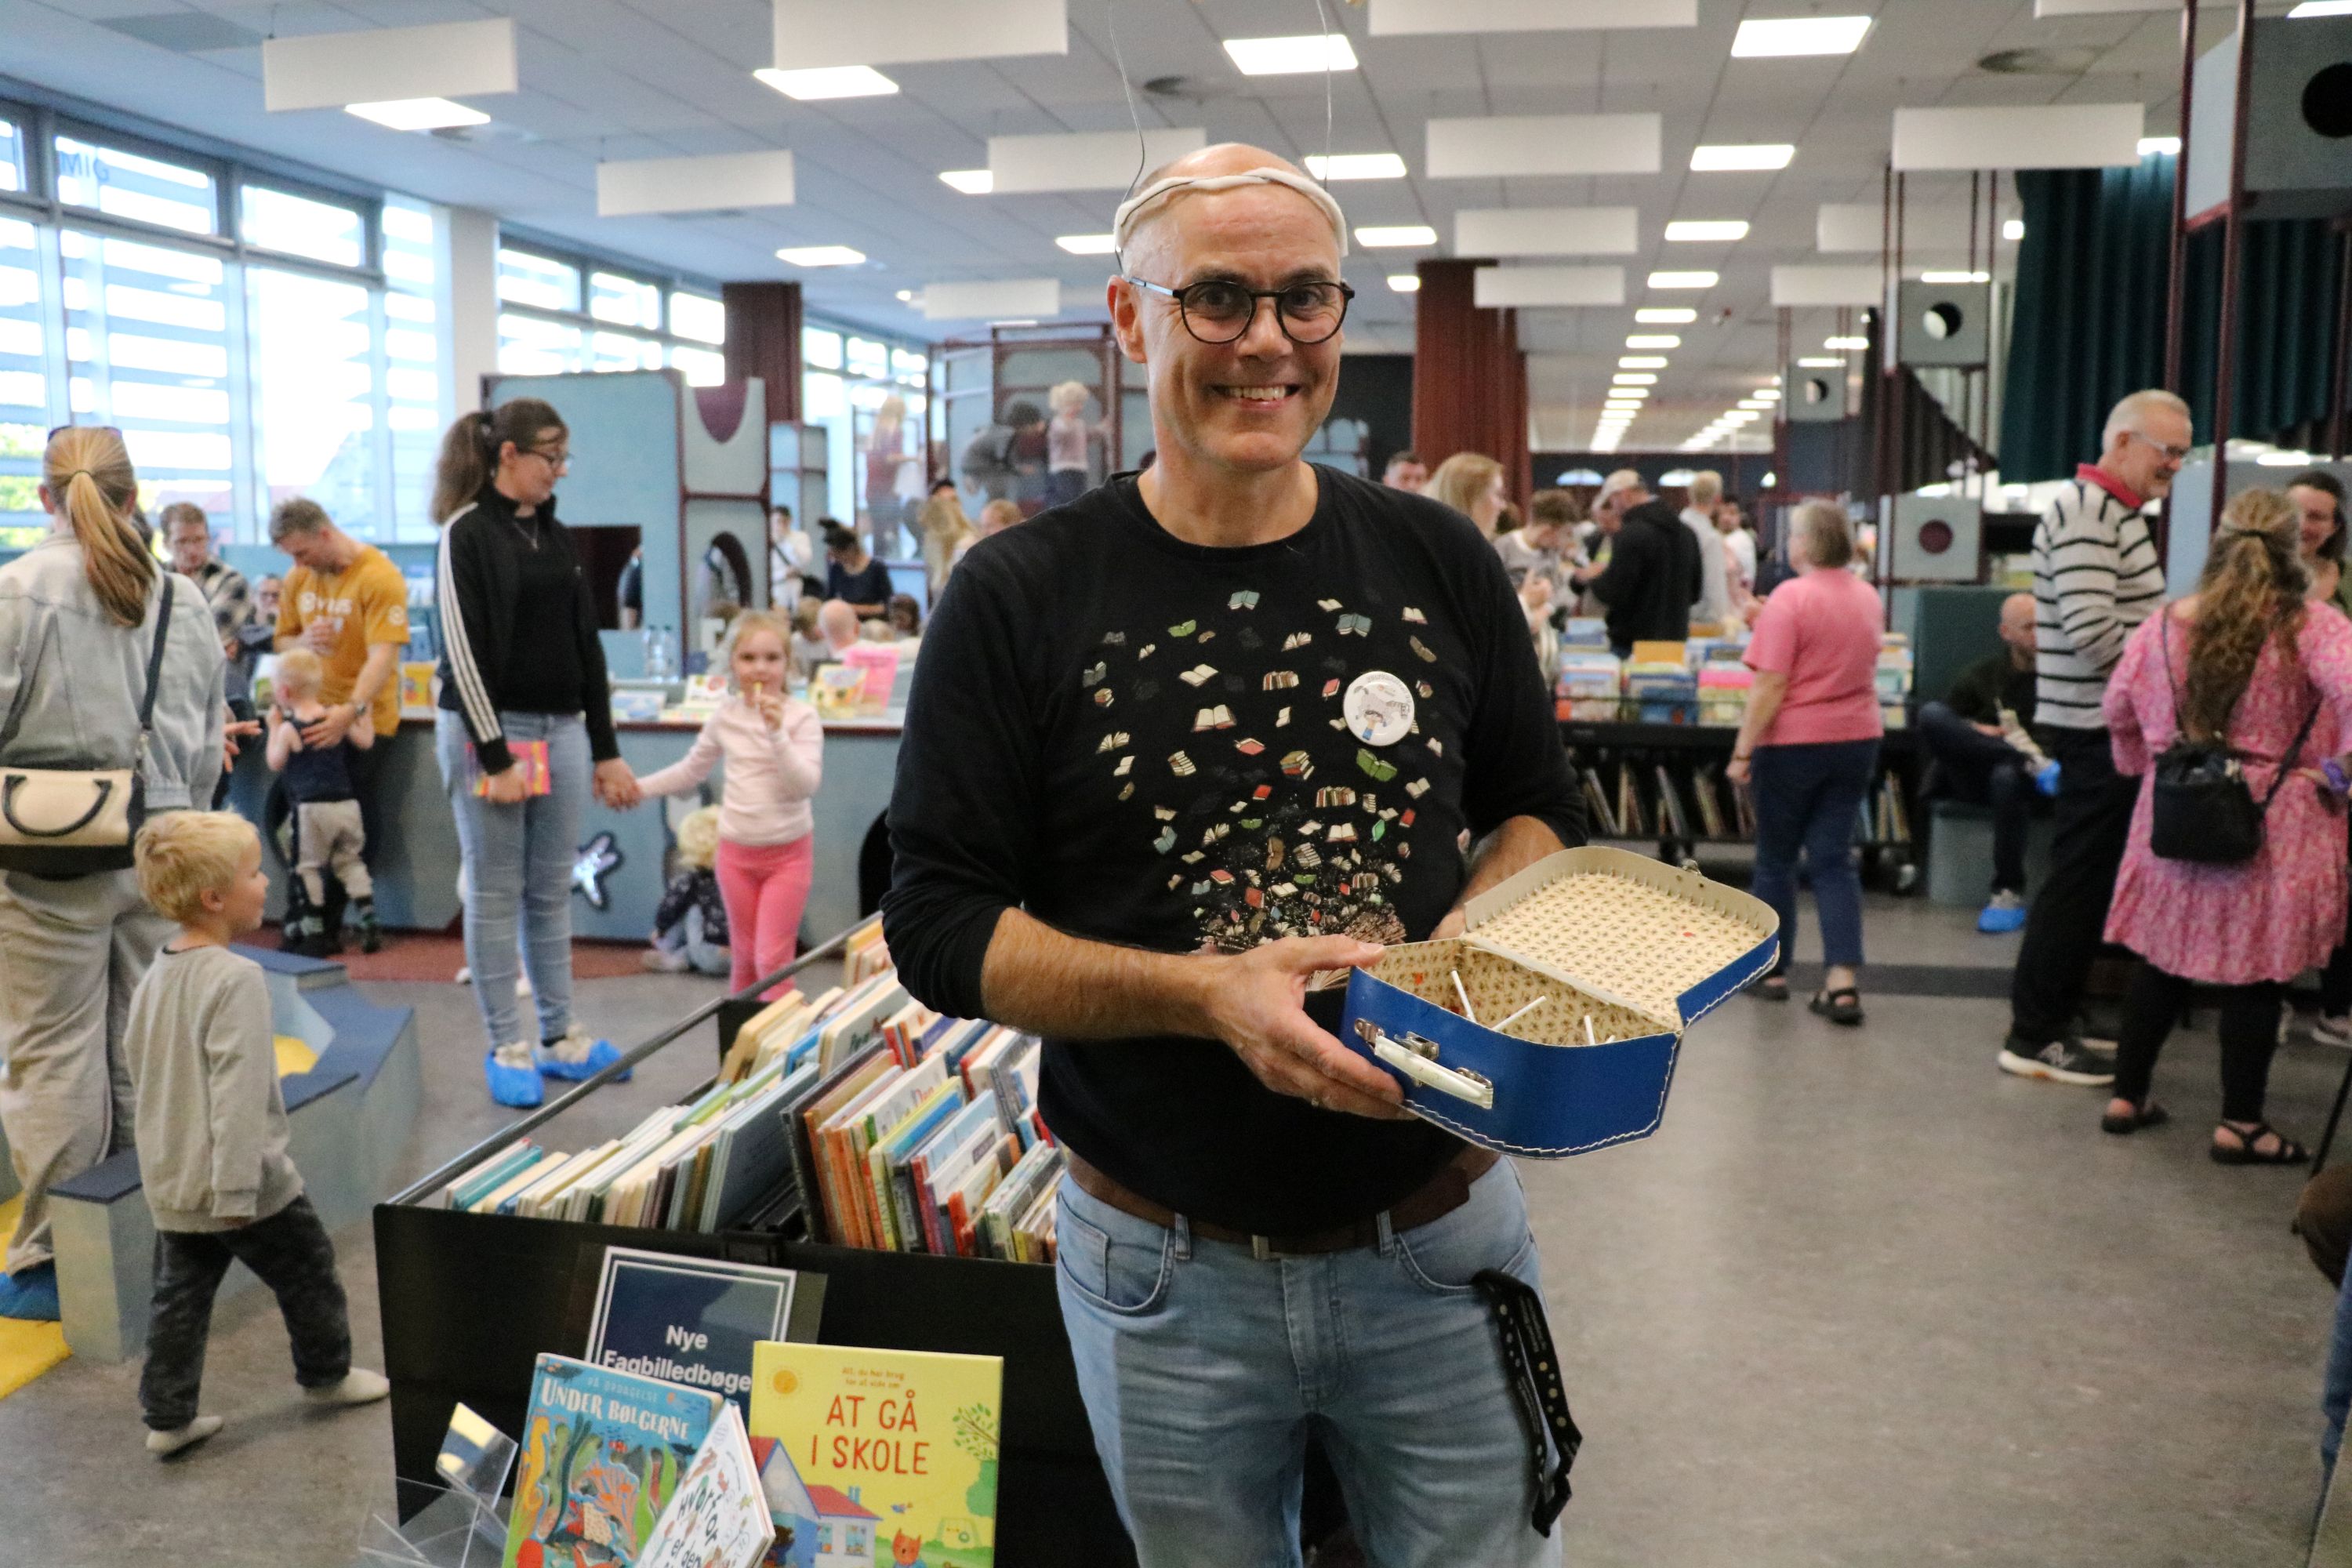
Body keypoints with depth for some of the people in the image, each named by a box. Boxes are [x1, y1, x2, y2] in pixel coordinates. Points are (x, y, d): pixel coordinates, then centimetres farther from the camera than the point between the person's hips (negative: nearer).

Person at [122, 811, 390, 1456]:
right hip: (247, 1183, -8)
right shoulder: (236, 979, -23)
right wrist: (236, 1190, -25)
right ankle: (326, 1374, 29)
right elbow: (239, 1091, -27)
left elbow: (136, 1064, 18)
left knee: (180, 1294, 16)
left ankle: (167, 1417, 19)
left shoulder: (154, 978, 6)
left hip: (170, 1185, 8)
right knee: (307, 1273, 13)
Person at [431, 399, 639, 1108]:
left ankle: (558, 1036, 20)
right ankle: (505, 1048, 11)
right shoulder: (466, 536, -7)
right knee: (495, 895, 2)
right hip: (490, 730, -6)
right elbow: (462, 651, -13)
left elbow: (586, 646, 15)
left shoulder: (557, 538, 13)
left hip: (562, 730, 6)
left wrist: (604, 750, 13)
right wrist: (494, 756, -17)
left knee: (552, 892, 11)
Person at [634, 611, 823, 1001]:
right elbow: (691, 771, 16)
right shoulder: (725, 717, 1)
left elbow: (806, 785, -20)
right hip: (737, 850, 4)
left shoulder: (801, 717, -11)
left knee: (773, 958, -6)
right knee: (744, 956, 14)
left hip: (788, 852, -3)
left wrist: (777, 732, -28)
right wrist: (639, 787, 11)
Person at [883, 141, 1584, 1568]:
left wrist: (1479, 932, -11)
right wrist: (1207, 993, -22)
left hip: (1441, 1250, 2)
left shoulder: (1441, 566, 0)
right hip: (1169, 1281, -1)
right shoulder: (1022, 598, -8)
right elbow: (941, 925, -9)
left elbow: (1540, 809, 12)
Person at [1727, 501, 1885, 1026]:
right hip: (1857, 740, 5)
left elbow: (1770, 688, -19)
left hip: (1794, 743, -5)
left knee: (1776, 859, 10)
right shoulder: (1869, 597, 6)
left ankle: (1772, 971, 21)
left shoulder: (1791, 597, -15)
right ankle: (1843, 980, -5)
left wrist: (1742, 751, -14)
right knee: (1834, 858, 6)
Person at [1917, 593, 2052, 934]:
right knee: (1929, 712, -23)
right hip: (1976, 775, 2)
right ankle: (2031, 762, -30)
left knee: (2007, 776, -41)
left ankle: (2009, 894, -31)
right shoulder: (1981, 676, 16)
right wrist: (1974, 733, -10)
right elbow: (1936, 725, 9)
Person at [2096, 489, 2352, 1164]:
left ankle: (2127, 1096, 22)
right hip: (2271, 827, -4)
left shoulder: (2163, 626, 2)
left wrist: (2144, 767, 24)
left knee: (2163, 960, 15)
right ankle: (2239, 1122, 12)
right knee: (2257, 972, 5)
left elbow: (2118, 711, 10)